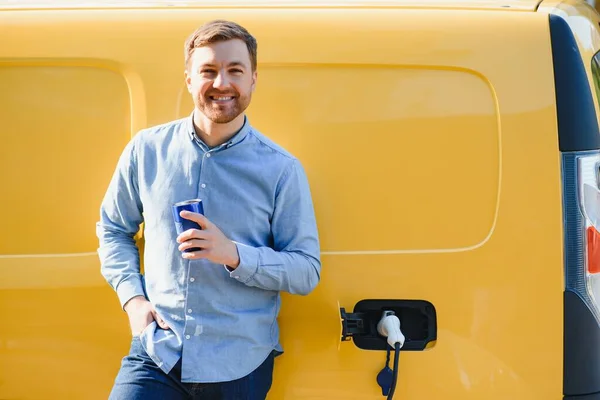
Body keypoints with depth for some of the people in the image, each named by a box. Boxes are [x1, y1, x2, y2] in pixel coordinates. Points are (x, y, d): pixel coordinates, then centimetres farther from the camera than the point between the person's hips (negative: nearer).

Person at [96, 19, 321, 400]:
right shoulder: (147, 149, 2)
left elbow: (307, 272, -3)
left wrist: (233, 254, -18)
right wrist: (132, 297, 0)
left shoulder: (282, 169, -4)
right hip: (156, 353, 1)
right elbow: (113, 229, 15)